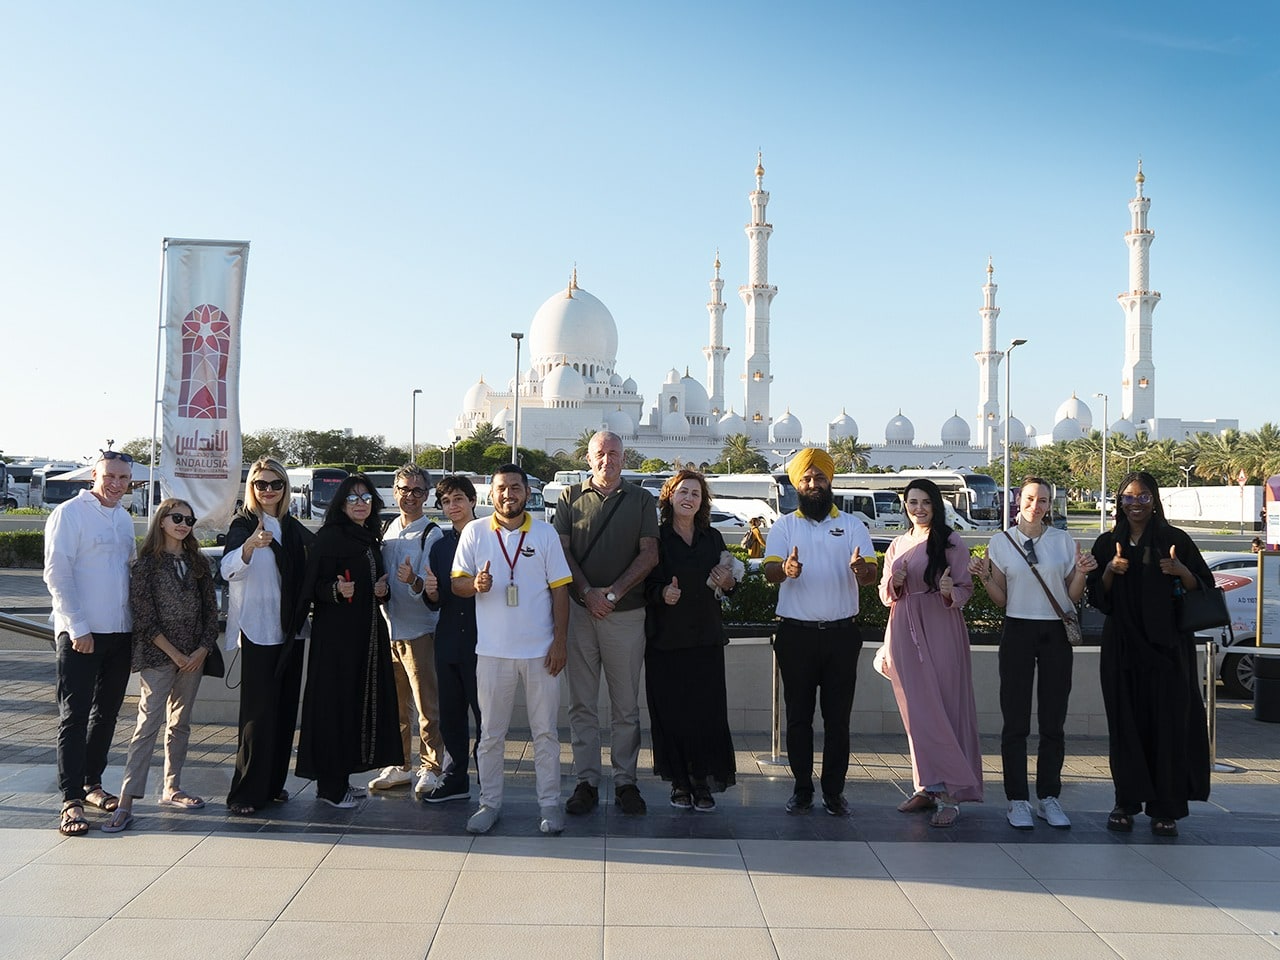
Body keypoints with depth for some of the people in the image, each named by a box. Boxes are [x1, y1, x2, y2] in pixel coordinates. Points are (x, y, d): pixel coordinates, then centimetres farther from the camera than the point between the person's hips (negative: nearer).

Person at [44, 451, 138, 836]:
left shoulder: (124, 518, 14)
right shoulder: (69, 513, -7)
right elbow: (57, 574, -12)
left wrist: (137, 619, 11)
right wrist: (78, 627, -16)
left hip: (120, 632, 7)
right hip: (80, 634, -7)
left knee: (106, 712, 13)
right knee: (74, 716, -4)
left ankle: (92, 783, 26)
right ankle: (71, 800, -1)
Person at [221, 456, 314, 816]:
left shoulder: (292, 528, 11)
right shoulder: (243, 524, -7)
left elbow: (307, 574, 24)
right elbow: (229, 569, -26)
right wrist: (250, 545, -43)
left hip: (290, 631, 6)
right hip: (257, 632, -6)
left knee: (285, 709, 10)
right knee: (258, 712, -7)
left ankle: (273, 784, 21)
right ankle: (245, 793, 0)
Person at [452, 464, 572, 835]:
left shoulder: (545, 534, 3)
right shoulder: (474, 533, 3)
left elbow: (559, 590, 2)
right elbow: (457, 582, 5)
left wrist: (560, 641, -4)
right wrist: (475, 585, -19)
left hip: (540, 651, 0)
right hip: (493, 651, 0)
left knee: (545, 731, 6)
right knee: (491, 733, 8)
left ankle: (549, 803, 17)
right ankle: (490, 802, 21)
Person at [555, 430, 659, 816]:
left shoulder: (641, 499, 8)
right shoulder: (571, 497, 9)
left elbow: (649, 554, 0)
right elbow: (562, 550, 3)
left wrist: (612, 593, -10)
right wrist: (588, 593, -10)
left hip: (626, 613, 0)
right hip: (580, 610, 1)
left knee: (626, 705, 4)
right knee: (582, 704, 4)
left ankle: (625, 781, 13)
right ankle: (586, 781, 12)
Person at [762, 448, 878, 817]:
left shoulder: (852, 525, 8)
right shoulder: (784, 526, 7)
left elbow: (871, 573, -2)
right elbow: (769, 571, -7)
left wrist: (860, 569, -28)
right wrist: (786, 569, -32)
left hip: (841, 634, 0)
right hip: (796, 634, 0)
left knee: (838, 717, 3)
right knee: (798, 715, 5)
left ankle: (834, 791, 12)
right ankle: (802, 789, 15)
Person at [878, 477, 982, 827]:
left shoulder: (952, 543, 0)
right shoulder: (897, 546, 14)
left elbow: (966, 588, -2)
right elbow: (885, 596, 17)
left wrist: (950, 591, -23)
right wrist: (894, 583, -5)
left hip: (941, 631, -5)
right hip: (905, 632, 5)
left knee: (943, 707, -5)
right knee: (916, 712, 6)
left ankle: (951, 792, 0)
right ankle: (929, 786, 13)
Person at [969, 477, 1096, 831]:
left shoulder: (1064, 541, 5)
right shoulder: (1001, 542, 4)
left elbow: (1072, 598, 7)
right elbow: (1000, 600, 6)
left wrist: (1082, 572, -9)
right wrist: (984, 577, -11)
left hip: (1056, 633, 1)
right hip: (1018, 632, -1)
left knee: (1053, 720, 5)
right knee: (1016, 721, 0)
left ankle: (1049, 798, 16)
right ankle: (1017, 800, 8)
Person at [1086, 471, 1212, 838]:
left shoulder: (1175, 540, 3)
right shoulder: (1107, 544, 9)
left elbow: (1203, 588, 1)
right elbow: (1097, 598, 7)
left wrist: (1181, 571, -19)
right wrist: (1109, 571, -12)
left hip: (1167, 645, -2)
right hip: (1122, 646, 2)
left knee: (1168, 722, -2)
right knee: (1126, 722, 3)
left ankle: (1165, 808, 4)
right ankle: (1126, 802, 10)